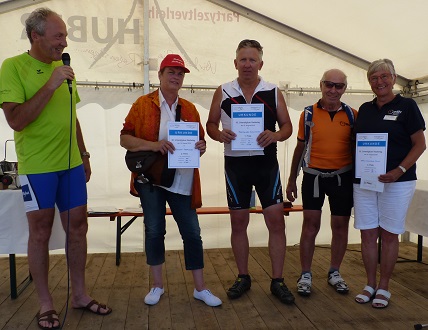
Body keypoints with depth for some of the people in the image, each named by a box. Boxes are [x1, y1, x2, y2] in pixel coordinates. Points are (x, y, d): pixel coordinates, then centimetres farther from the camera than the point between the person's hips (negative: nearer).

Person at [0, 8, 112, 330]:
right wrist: (50, 86, -21)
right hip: (37, 167, -5)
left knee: (78, 228, 10)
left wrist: (83, 155, 16)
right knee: (40, 233, 6)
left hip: (71, 164, 6)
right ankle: (46, 303, 23)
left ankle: (80, 294, 27)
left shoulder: (63, 68, 10)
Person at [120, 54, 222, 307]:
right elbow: (125, 138, -5)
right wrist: (154, 145, -21)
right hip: (150, 179, -2)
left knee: (192, 232, 4)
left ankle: (200, 288, 17)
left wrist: (201, 147, -9)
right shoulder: (143, 104, 0)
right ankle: (158, 285, 26)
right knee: (154, 231, 8)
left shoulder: (190, 108, 10)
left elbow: (199, 139, 15)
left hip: (182, 181, 2)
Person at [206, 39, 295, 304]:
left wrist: (275, 135, -17)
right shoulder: (223, 92, 4)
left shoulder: (273, 92, 3)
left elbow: (287, 125, 5)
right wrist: (219, 134, -15)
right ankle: (243, 277, 25)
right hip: (235, 163, 1)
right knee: (238, 222, 8)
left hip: (266, 162, 0)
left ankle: (278, 281, 12)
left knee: (276, 220, -2)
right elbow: (211, 123, 8)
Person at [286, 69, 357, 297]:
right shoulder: (309, 113, 0)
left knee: (340, 226, 9)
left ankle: (334, 273, 27)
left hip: (342, 177, 2)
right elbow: (300, 148, 6)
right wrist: (291, 180, 6)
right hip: (313, 175, -1)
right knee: (310, 225, 0)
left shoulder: (352, 115, 2)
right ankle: (305, 275, 13)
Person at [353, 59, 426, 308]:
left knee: (389, 235, 5)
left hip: (397, 181, -4)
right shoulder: (365, 109, 12)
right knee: (368, 234, 7)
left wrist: (399, 170, -18)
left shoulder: (407, 106, -1)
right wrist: (354, 170, 2)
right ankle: (370, 285, 21)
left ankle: (384, 288, 19)